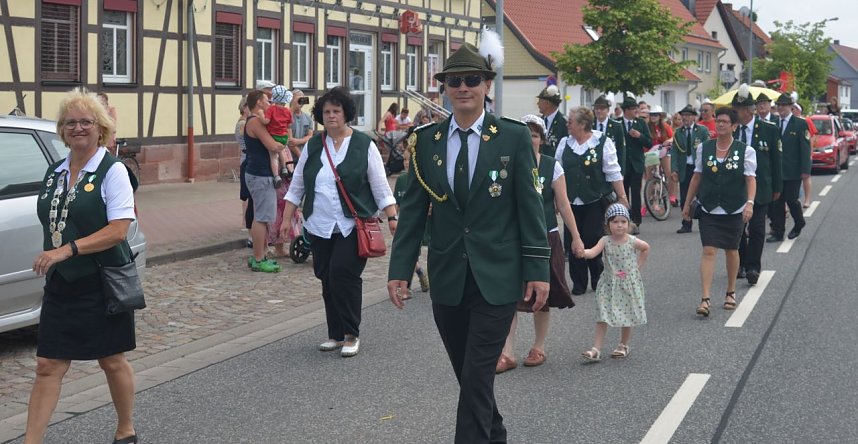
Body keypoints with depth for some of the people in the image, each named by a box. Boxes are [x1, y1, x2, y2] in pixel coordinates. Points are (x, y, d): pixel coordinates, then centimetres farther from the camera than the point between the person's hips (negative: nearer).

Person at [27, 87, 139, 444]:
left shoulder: (112, 171, -11)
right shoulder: (55, 172, 9)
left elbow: (117, 231, -19)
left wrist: (67, 250, -25)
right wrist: (48, 259, 6)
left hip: (103, 284, -5)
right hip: (61, 285, 5)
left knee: (112, 361, 10)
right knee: (48, 366, 2)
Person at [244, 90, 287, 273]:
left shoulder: (256, 121, 19)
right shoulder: (255, 122, -15)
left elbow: (270, 145, 19)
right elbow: (272, 146, -22)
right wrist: (284, 145, -4)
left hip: (260, 174, 11)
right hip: (261, 175, -11)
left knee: (261, 217, 16)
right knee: (262, 218, -8)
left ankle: (259, 256, 22)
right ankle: (258, 260, -5)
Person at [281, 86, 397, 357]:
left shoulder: (364, 146, -1)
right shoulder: (312, 147, 9)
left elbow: (380, 187, 0)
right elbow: (297, 186, 14)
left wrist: (392, 217, -7)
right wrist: (287, 218, 9)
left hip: (353, 226, -4)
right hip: (319, 226, 4)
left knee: (343, 274, -14)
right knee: (327, 279, 7)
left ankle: (351, 335, -1)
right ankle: (335, 334, 19)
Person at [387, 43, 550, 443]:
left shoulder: (514, 138, -3)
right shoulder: (426, 140, 4)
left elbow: (530, 207, -3)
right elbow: (413, 210, 5)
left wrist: (537, 270, -6)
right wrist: (399, 269, 0)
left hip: (496, 279, -3)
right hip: (447, 279, 4)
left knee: (477, 376, -6)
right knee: (467, 375, 15)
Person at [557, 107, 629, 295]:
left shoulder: (602, 142, -4)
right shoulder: (564, 143, 8)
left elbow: (613, 173, -3)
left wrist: (622, 197, -4)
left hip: (595, 201, -4)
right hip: (571, 202, 4)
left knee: (592, 241, -3)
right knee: (573, 242, 2)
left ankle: (598, 280, 19)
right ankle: (578, 283, 15)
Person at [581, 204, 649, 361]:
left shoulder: (632, 242, -7)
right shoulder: (605, 241, -10)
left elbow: (646, 248, 13)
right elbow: (592, 253, -26)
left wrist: (638, 266, 7)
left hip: (629, 284, 0)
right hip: (609, 285, 0)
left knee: (628, 315, 9)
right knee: (603, 316, -4)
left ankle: (624, 345, 27)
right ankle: (596, 348, -5)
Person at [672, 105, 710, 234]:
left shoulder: (702, 130, 0)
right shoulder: (678, 132, 6)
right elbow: (674, 151, 3)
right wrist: (674, 169, -6)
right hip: (684, 169, 2)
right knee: (684, 198, 3)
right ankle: (686, 224, 11)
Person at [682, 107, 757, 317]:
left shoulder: (745, 151, -3)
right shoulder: (704, 148, 4)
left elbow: (750, 179, -8)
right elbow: (697, 176, 10)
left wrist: (750, 203, -23)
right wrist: (687, 203, 11)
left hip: (734, 210, -1)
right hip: (709, 210, 1)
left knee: (731, 251, 13)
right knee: (708, 251, -8)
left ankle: (731, 293, 31)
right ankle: (705, 299, -12)